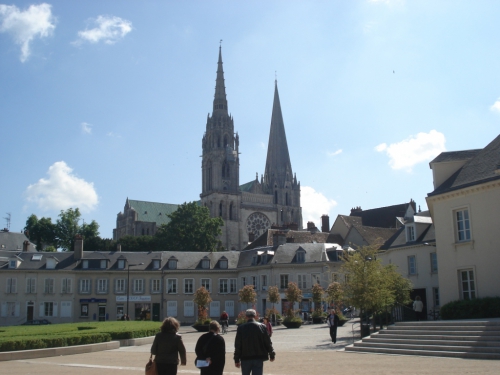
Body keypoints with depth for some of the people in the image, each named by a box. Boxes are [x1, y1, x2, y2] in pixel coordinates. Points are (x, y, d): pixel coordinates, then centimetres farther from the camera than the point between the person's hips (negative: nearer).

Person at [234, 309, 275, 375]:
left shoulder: (241, 328, -5)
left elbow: (237, 345, -3)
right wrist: (272, 355, 15)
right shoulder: (262, 327, -3)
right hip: (259, 358, 0)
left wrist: (236, 360, 5)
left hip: (245, 358, 0)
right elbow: (268, 342, 2)